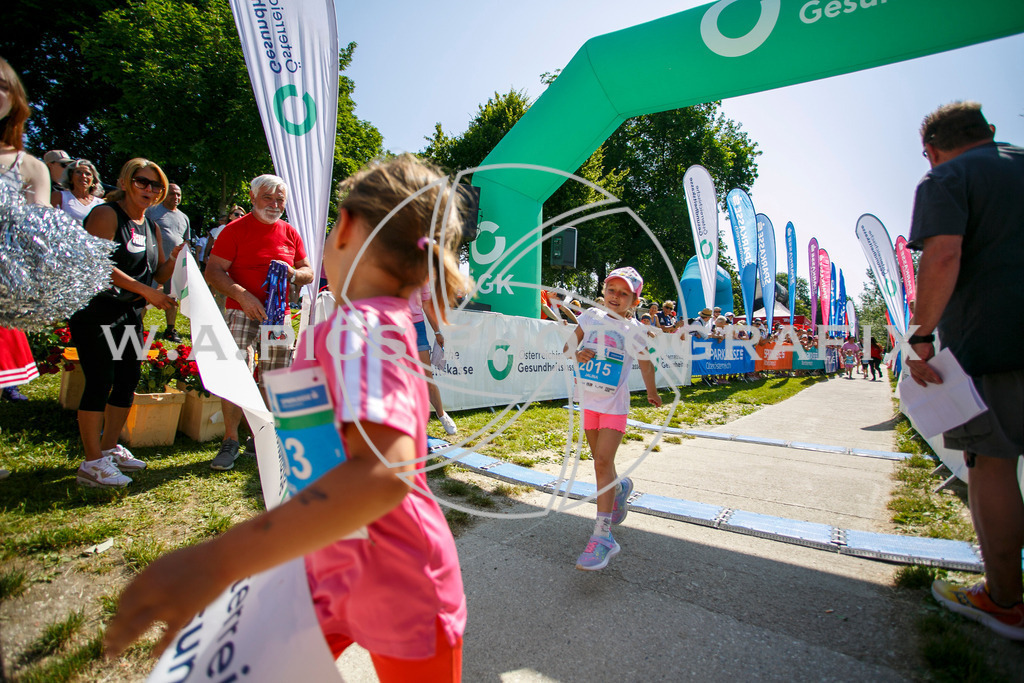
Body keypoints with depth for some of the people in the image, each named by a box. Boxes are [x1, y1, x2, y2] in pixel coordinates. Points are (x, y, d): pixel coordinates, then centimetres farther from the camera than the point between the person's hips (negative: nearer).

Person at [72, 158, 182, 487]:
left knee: (128, 380, 11)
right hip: (96, 314, -8)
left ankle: (110, 448, 25)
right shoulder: (106, 214, -9)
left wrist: (175, 258, -4)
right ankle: (92, 463, 2)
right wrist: (147, 291, -22)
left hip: (131, 316, 8)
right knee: (100, 383, -7)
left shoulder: (150, 226, 15)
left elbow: (160, 274, 16)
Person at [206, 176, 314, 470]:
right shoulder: (235, 229, 1)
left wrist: (295, 273, -6)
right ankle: (230, 441, 3)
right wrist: (242, 295, -20)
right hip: (242, 312, -4)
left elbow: (308, 272, 18)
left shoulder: (290, 233, 13)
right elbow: (213, 272, -5)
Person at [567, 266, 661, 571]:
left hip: (614, 403, -4)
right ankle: (620, 487, 48)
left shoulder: (634, 329, -3)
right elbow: (570, 343, 9)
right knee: (600, 460, 16)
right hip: (588, 400, 4)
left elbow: (645, 363, 11)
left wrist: (652, 393, 23)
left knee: (602, 463, -14)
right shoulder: (591, 316, 4)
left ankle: (602, 535, -12)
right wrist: (577, 352, -14)